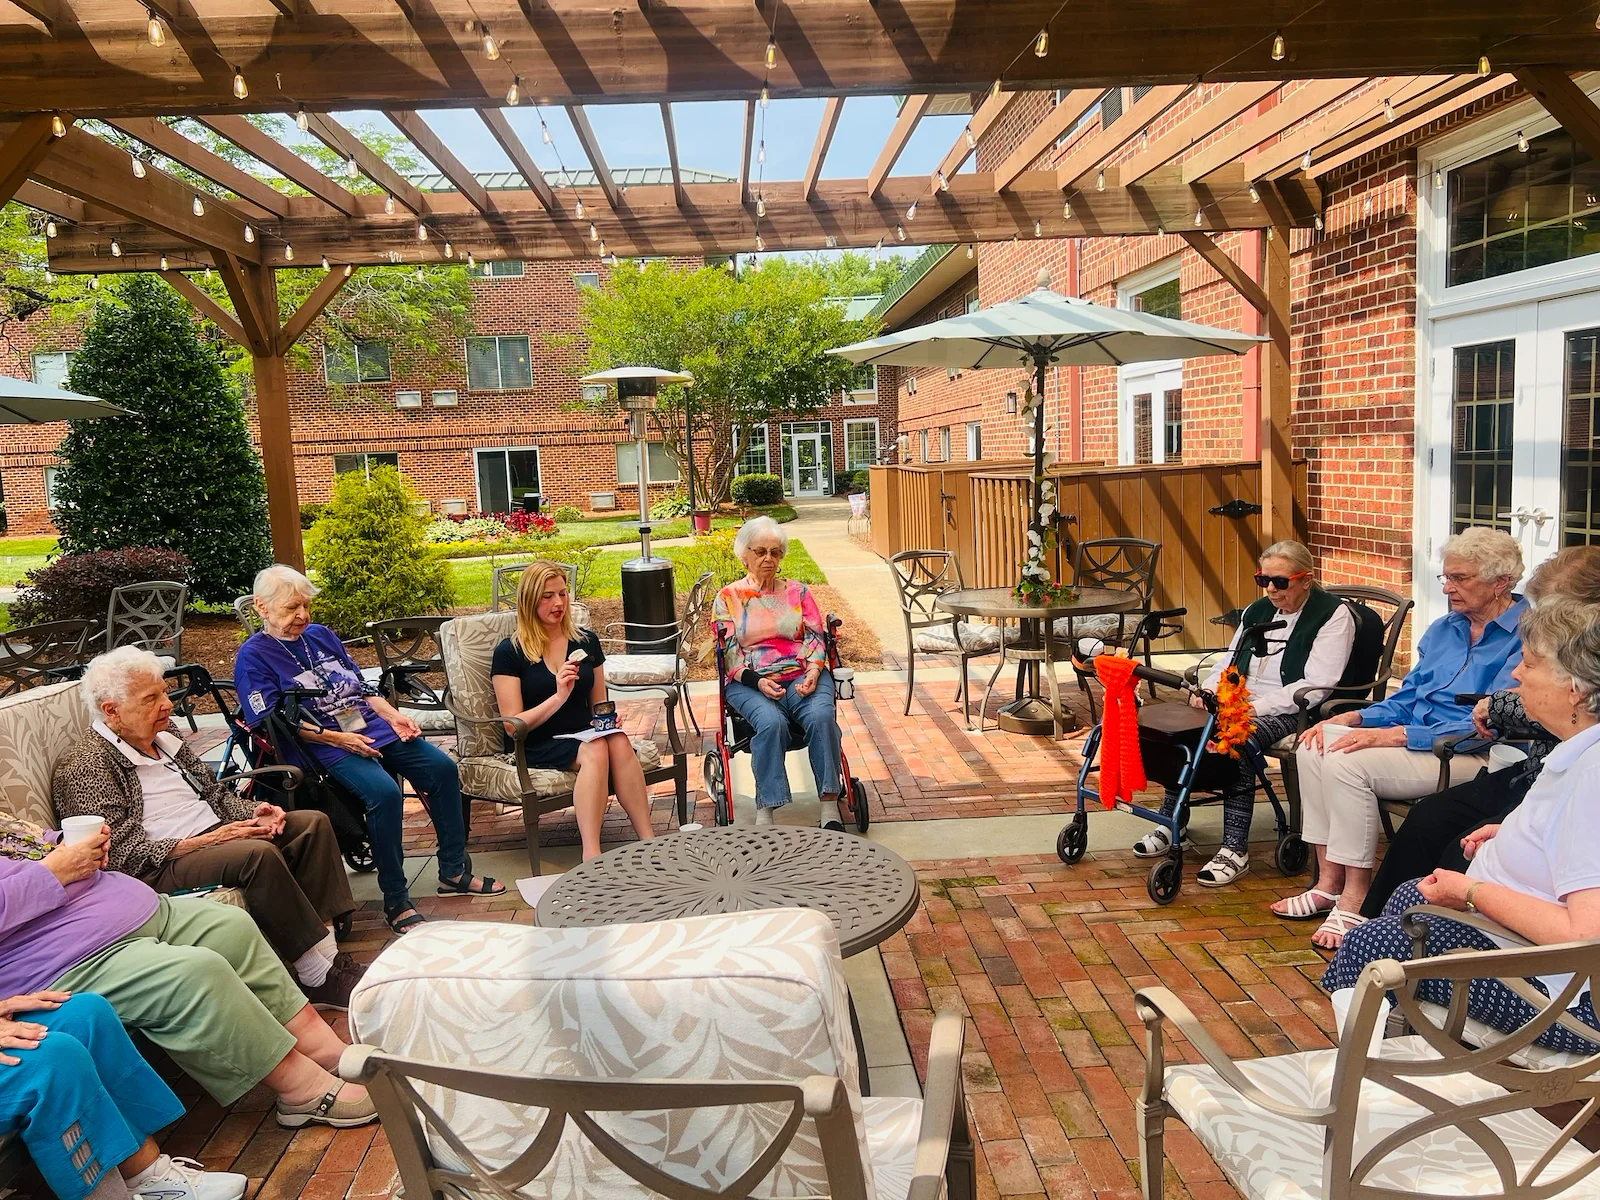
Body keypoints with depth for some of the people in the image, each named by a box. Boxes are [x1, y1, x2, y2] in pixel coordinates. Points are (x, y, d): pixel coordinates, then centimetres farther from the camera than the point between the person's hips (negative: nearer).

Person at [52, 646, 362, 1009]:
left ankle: (327, 940, -15)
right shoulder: (85, 768, -10)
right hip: (161, 869, -9)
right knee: (258, 854, -33)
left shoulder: (164, 738, 16)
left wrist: (253, 812, 0)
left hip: (216, 836, 9)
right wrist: (203, 842, -23)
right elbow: (124, 854, -17)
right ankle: (321, 975, -26)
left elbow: (213, 791, 21)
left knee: (313, 823, -3)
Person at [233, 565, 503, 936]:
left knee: (442, 767, -9)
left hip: (373, 725, 7)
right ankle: (395, 901, -17)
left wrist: (394, 715, 2)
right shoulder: (253, 655, -3)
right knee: (384, 791, -31)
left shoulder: (321, 635, 15)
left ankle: (454, 872, 2)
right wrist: (336, 738, -17)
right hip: (326, 745, -7)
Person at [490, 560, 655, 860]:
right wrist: (559, 696, -21)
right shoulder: (509, 652, -2)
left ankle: (650, 841, -37)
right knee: (595, 750, -36)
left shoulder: (586, 641, 11)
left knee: (618, 741, -32)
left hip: (584, 735, 4)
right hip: (537, 747, -4)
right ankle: (591, 856, -43)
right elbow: (513, 726, -8)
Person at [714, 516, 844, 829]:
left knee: (821, 716, -31)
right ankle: (765, 811, -31)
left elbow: (816, 638, 11)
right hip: (749, 682, -2)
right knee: (771, 722, -34)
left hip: (803, 675, 2)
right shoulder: (728, 597, 13)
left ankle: (830, 806, -28)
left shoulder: (798, 592, 19)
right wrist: (757, 681, -14)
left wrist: (813, 672, -10)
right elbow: (729, 651, 3)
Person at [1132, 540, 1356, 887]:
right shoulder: (1258, 610, 18)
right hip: (1241, 703, 7)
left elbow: (1317, 686, -16)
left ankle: (1235, 850, -29)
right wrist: (1208, 691, -2)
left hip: (1292, 713, -7)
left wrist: (1255, 707, -23)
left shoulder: (1333, 615, -6)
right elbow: (1230, 661, 20)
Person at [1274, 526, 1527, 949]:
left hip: (1473, 757, -9)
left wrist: (1394, 735, -25)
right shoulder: (1444, 628, 15)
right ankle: (1329, 882, -7)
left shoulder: (1524, 638, -11)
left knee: (1348, 762, -29)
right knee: (1314, 746, -11)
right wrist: (1352, 718, -1)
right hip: (1414, 736, 9)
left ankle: (1355, 899, -18)